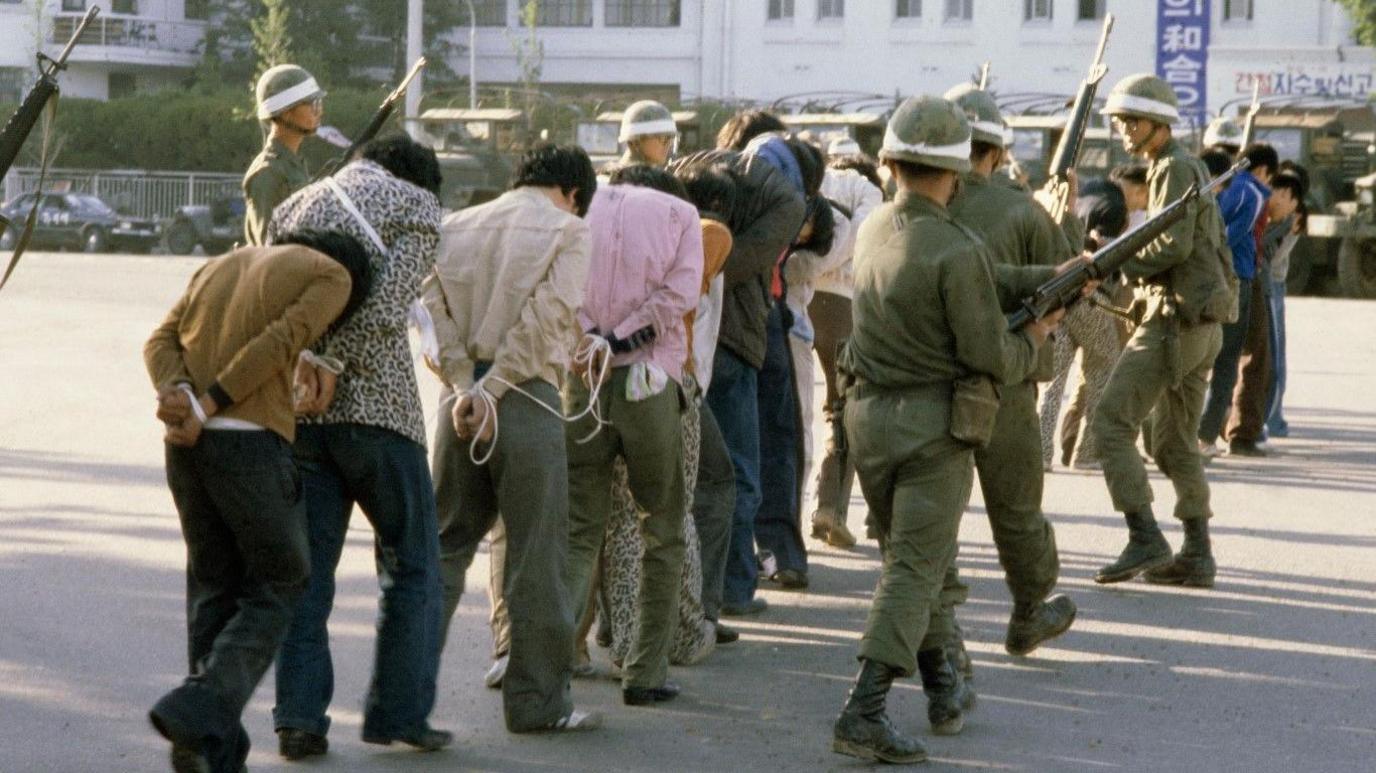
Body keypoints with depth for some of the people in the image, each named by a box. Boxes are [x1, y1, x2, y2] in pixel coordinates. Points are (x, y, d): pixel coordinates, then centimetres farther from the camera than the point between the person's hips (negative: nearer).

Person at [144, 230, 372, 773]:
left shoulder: (218, 267, 26)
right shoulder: (333, 275, 7)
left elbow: (160, 344, 9)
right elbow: (278, 344, -10)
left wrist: (177, 397, -8)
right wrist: (205, 408, -11)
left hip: (185, 441, 6)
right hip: (251, 440, -6)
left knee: (215, 586, 15)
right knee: (278, 584, 9)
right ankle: (198, 713, -9)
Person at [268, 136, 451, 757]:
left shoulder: (294, 206, 18)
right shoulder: (416, 205, 1)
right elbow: (387, 303, -14)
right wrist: (329, 361, -9)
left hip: (295, 410, 5)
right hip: (374, 403, -4)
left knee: (306, 564, 9)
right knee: (411, 565, 9)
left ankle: (299, 717, 3)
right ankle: (400, 712, 9)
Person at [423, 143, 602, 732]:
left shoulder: (458, 226, 13)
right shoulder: (568, 230, -1)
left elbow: (431, 309, 1)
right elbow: (544, 319, -13)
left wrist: (464, 387, -5)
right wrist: (494, 388, -11)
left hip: (461, 402, 5)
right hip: (528, 399, -5)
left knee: (444, 545, 13)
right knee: (535, 554, 3)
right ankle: (537, 700, 7)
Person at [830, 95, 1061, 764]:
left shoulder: (873, 230, 5)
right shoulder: (958, 252, -19)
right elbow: (991, 358, -17)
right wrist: (1035, 337, 4)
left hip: (868, 414, 7)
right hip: (936, 426, -7)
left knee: (908, 553, 22)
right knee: (916, 568, -6)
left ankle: (938, 674, 36)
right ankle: (863, 713, -15)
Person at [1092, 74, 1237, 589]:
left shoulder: (1175, 168, -9)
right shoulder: (1191, 169, 21)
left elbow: (1175, 243, -21)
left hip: (1176, 320, -10)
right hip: (1203, 326, 10)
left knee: (1111, 422, -10)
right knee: (1176, 442, 13)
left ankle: (1144, 538, -14)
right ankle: (1196, 556, 13)